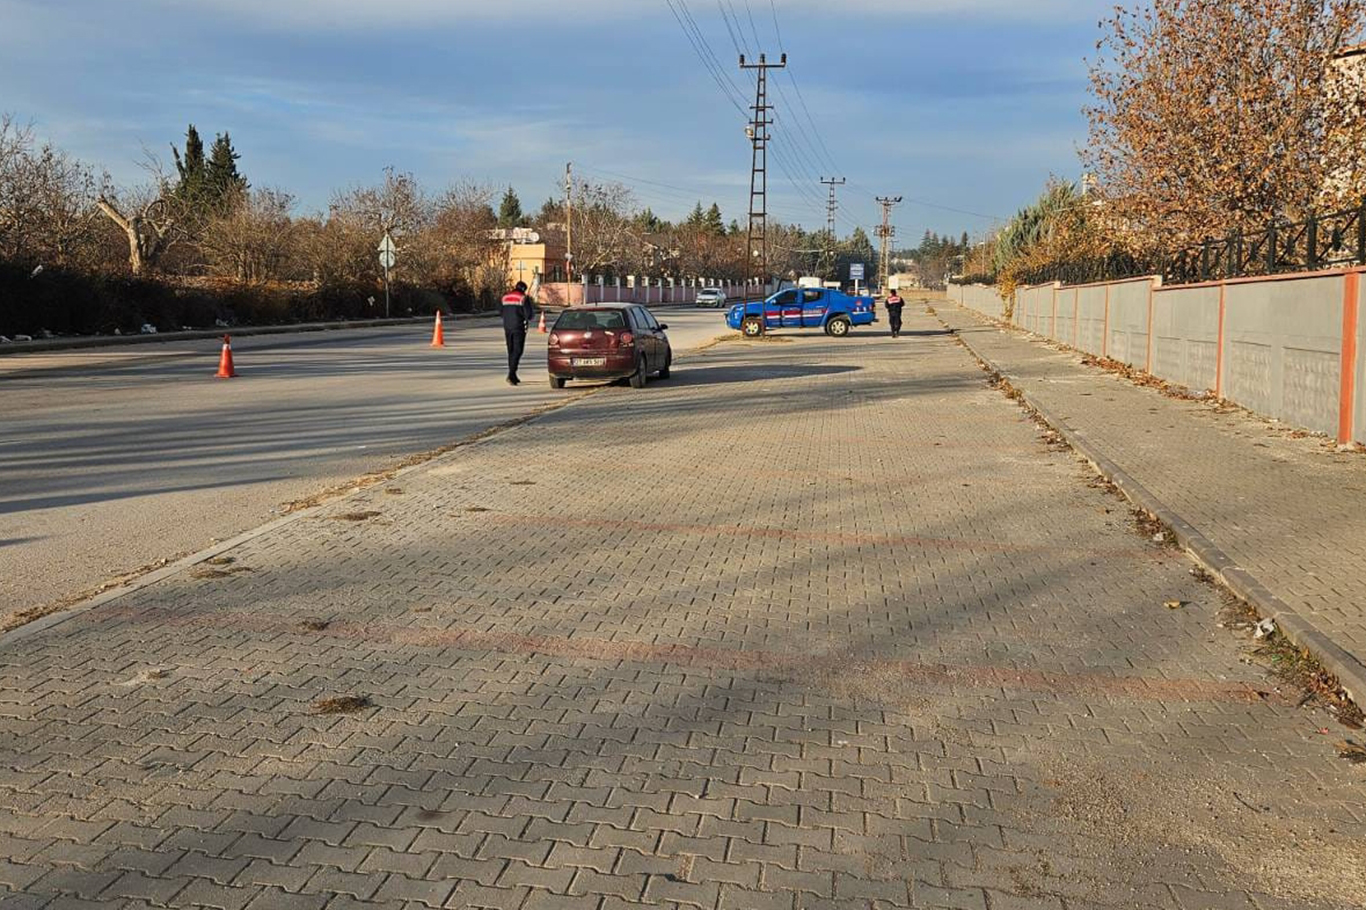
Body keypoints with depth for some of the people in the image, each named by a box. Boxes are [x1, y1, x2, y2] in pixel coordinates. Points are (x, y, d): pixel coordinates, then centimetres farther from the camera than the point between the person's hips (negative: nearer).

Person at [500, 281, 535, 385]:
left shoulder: (505, 297, 11)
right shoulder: (523, 298, -9)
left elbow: (502, 313, 15)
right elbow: (529, 314, -11)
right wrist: (527, 318, 10)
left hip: (507, 327, 6)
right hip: (518, 327, -6)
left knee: (511, 351, 14)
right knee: (517, 351, -6)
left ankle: (513, 376, 17)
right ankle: (511, 375, -19)